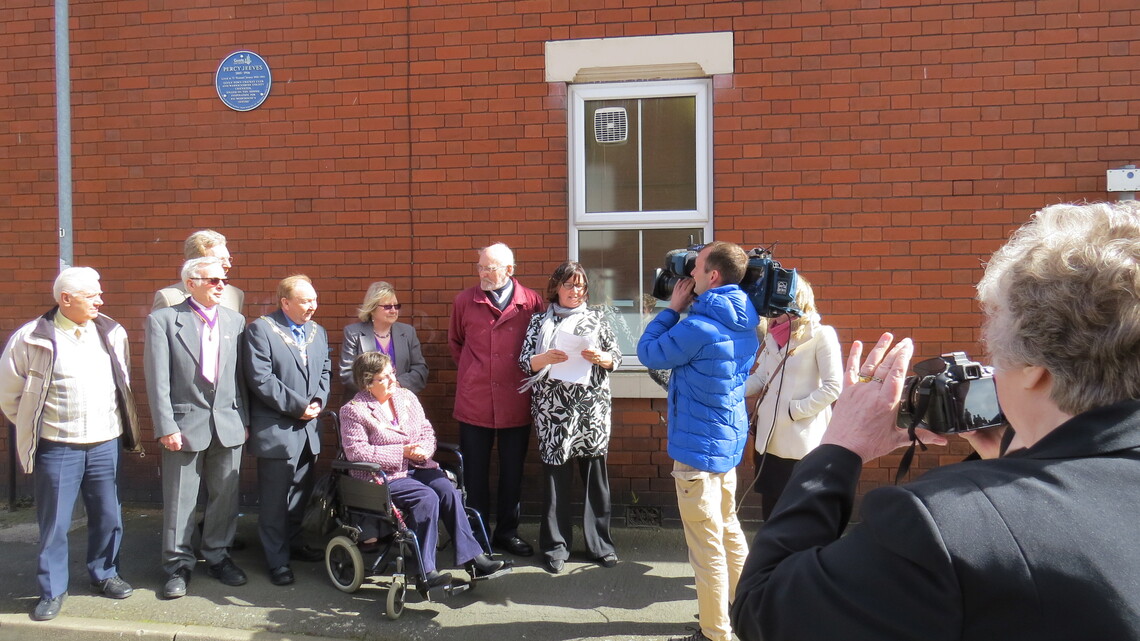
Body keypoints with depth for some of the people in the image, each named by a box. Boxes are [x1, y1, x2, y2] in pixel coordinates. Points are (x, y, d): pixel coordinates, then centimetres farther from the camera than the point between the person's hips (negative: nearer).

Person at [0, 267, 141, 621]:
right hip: (56, 448, -3)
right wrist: (33, 427, 5)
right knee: (54, 523, 5)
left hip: (105, 443, 4)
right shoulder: (31, 339, -9)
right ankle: (52, 591, 21)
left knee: (108, 516, 12)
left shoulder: (112, 333, 3)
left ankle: (104, 575, 32)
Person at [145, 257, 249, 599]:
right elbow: (157, 379, -8)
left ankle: (218, 555, 27)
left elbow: (241, 375, 10)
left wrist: (244, 418, 7)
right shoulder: (163, 320, -4)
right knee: (180, 500, 4)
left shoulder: (235, 321, 8)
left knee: (225, 497, 11)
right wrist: (166, 427, -13)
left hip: (229, 424, 4)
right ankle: (178, 565, 18)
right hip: (185, 424, -3)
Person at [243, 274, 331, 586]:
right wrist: (298, 405, -16)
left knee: (300, 493, 17)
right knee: (275, 499, 1)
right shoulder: (260, 330, -9)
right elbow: (260, 379, -17)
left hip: (309, 427, 7)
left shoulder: (318, 332, 13)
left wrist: (318, 402, -4)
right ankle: (277, 560, 11)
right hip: (276, 429, -7)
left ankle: (294, 543, 33)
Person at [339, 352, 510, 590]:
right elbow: (355, 451, -15)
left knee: (448, 490, -22)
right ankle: (425, 572, -26)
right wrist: (402, 452, -17)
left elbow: (427, 431, 16)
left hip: (417, 466, 6)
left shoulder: (406, 397, 13)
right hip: (384, 476, -6)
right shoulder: (354, 410, -6)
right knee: (427, 498, -30)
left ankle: (473, 558, -21)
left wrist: (423, 449, -10)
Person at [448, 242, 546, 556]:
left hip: (516, 403, 0)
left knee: (512, 471, 11)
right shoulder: (465, 301, 1)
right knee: (475, 472, 8)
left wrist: (529, 373, 3)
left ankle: (507, 530, 26)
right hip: (474, 401, 0)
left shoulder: (531, 302, -3)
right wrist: (472, 370, 11)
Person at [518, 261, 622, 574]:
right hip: (553, 408, -1)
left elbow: (616, 357, 9)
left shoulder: (598, 317, 11)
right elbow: (525, 361, 3)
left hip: (592, 406, 1)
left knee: (595, 472, 2)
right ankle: (556, 545, 10)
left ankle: (600, 543, 13)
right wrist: (546, 358, -16)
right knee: (555, 474, -1)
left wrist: (600, 358, -12)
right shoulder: (540, 320, 9)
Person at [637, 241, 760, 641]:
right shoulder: (743, 321, 3)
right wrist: (690, 308, 6)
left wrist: (674, 307, -4)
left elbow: (649, 353, -10)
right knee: (729, 529, 22)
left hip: (698, 446, -9)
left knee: (707, 545, 2)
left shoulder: (700, 327, -24)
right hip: (730, 440, 9)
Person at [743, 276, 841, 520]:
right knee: (771, 513, 14)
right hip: (769, 439, 7)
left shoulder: (820, 335, -10)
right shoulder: (772, 336, 11)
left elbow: (833, 387, -14)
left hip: (802, 442, -7)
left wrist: (794, 410, -16)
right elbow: (760, 379, 11)